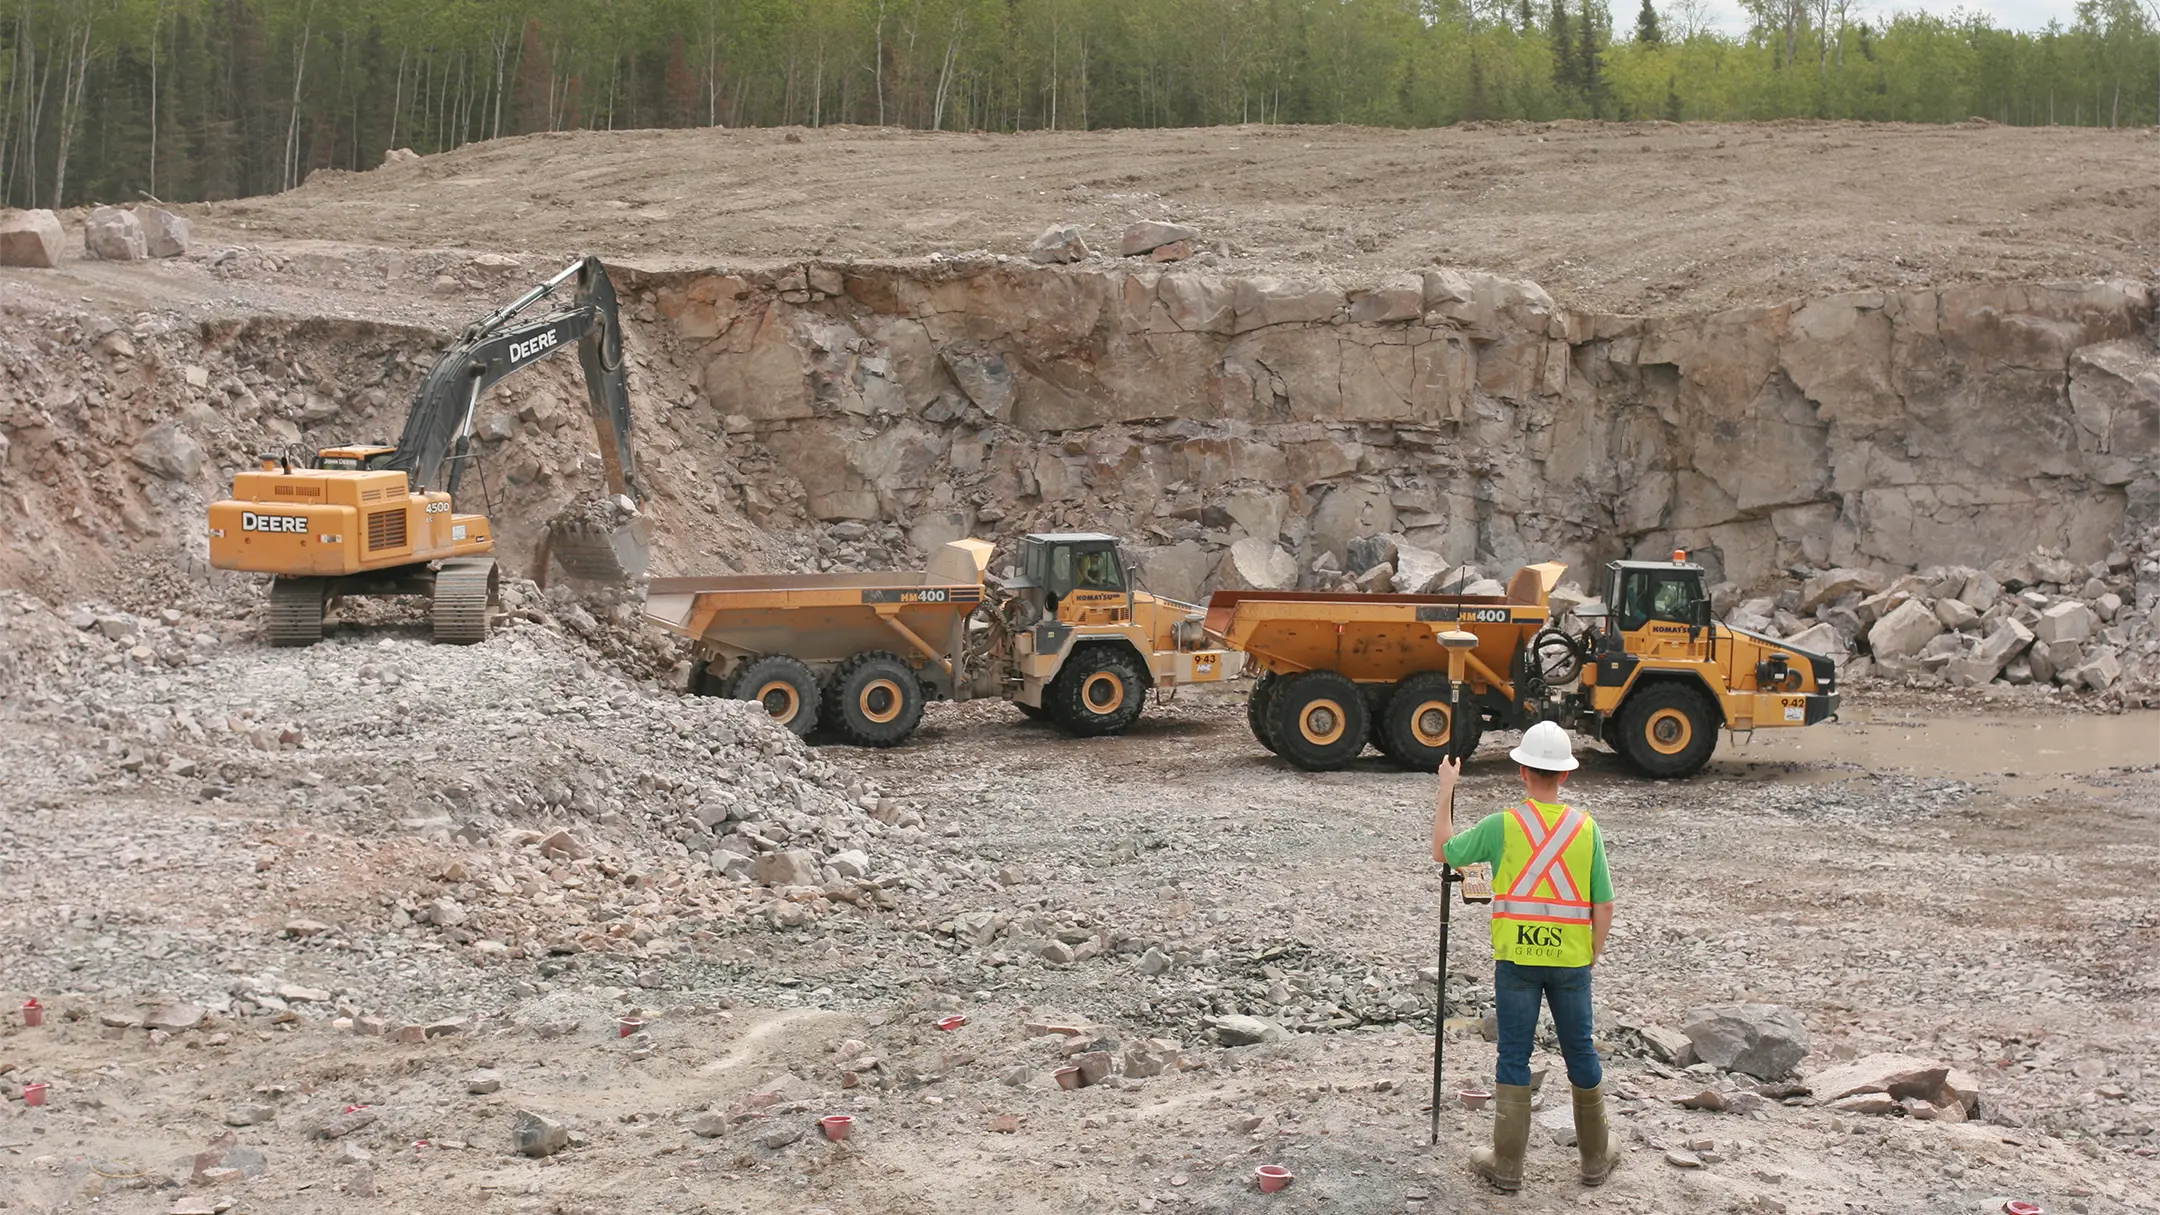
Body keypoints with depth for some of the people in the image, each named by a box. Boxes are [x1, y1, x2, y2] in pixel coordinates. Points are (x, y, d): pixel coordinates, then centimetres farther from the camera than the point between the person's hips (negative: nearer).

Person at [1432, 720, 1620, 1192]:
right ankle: (1596, 1158, 25)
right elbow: (1603, 906, -2)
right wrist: (1593, 955, 12)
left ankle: (1507, 1165, 10)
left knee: (1514, 1056, 6)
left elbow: (1443, 851, 5)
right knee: (1580, 1052, 14)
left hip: (1516, 958, -1)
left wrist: (1446, 790, 13)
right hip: (1570, 959, 1)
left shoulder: (1503, 825, -9)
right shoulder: (1586, 828, -3)